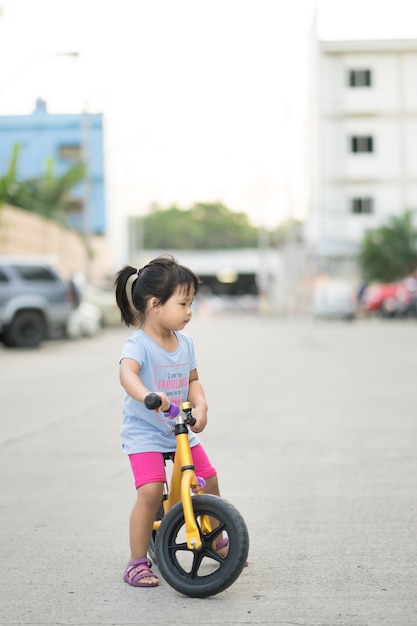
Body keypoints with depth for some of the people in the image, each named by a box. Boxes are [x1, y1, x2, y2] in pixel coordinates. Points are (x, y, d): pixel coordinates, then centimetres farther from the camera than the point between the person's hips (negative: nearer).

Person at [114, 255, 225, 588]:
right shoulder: (139, 344, -20)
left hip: (181, 430, 7)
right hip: (144, 432, -6)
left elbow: (193, 380, 9)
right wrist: (147, 395, -60)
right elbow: (127, 373, -40)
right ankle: (137, 562, -4)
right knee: (151, 491, -20)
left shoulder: (185, 342, 1)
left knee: (209, 480, 10)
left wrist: (200, 406, -12)